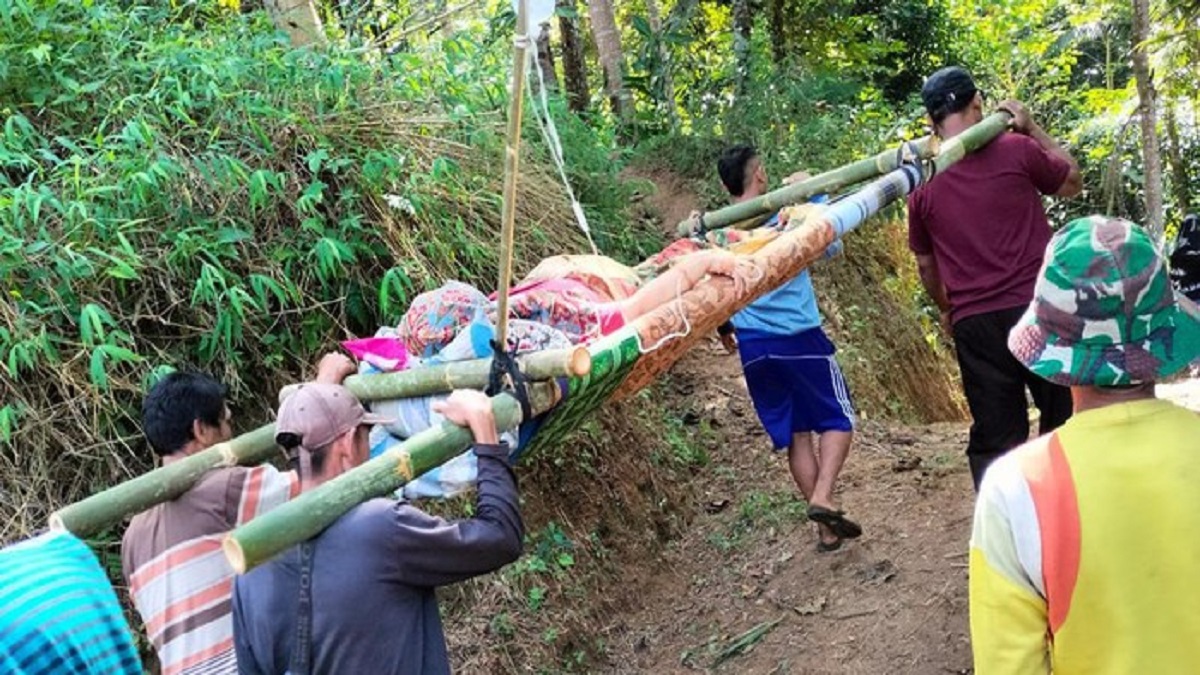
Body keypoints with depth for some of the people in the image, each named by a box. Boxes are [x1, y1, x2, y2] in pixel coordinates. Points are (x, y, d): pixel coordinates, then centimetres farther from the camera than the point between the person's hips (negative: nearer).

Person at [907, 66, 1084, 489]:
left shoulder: (922, 182, 2)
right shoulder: (1016, 150, -5)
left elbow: (926, 264, 13)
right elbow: (1072, 182, 14)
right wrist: (1033, 129, 19)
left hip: (974, 324, 2)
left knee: (994, 440, 7)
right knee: (1066, 422, 13)